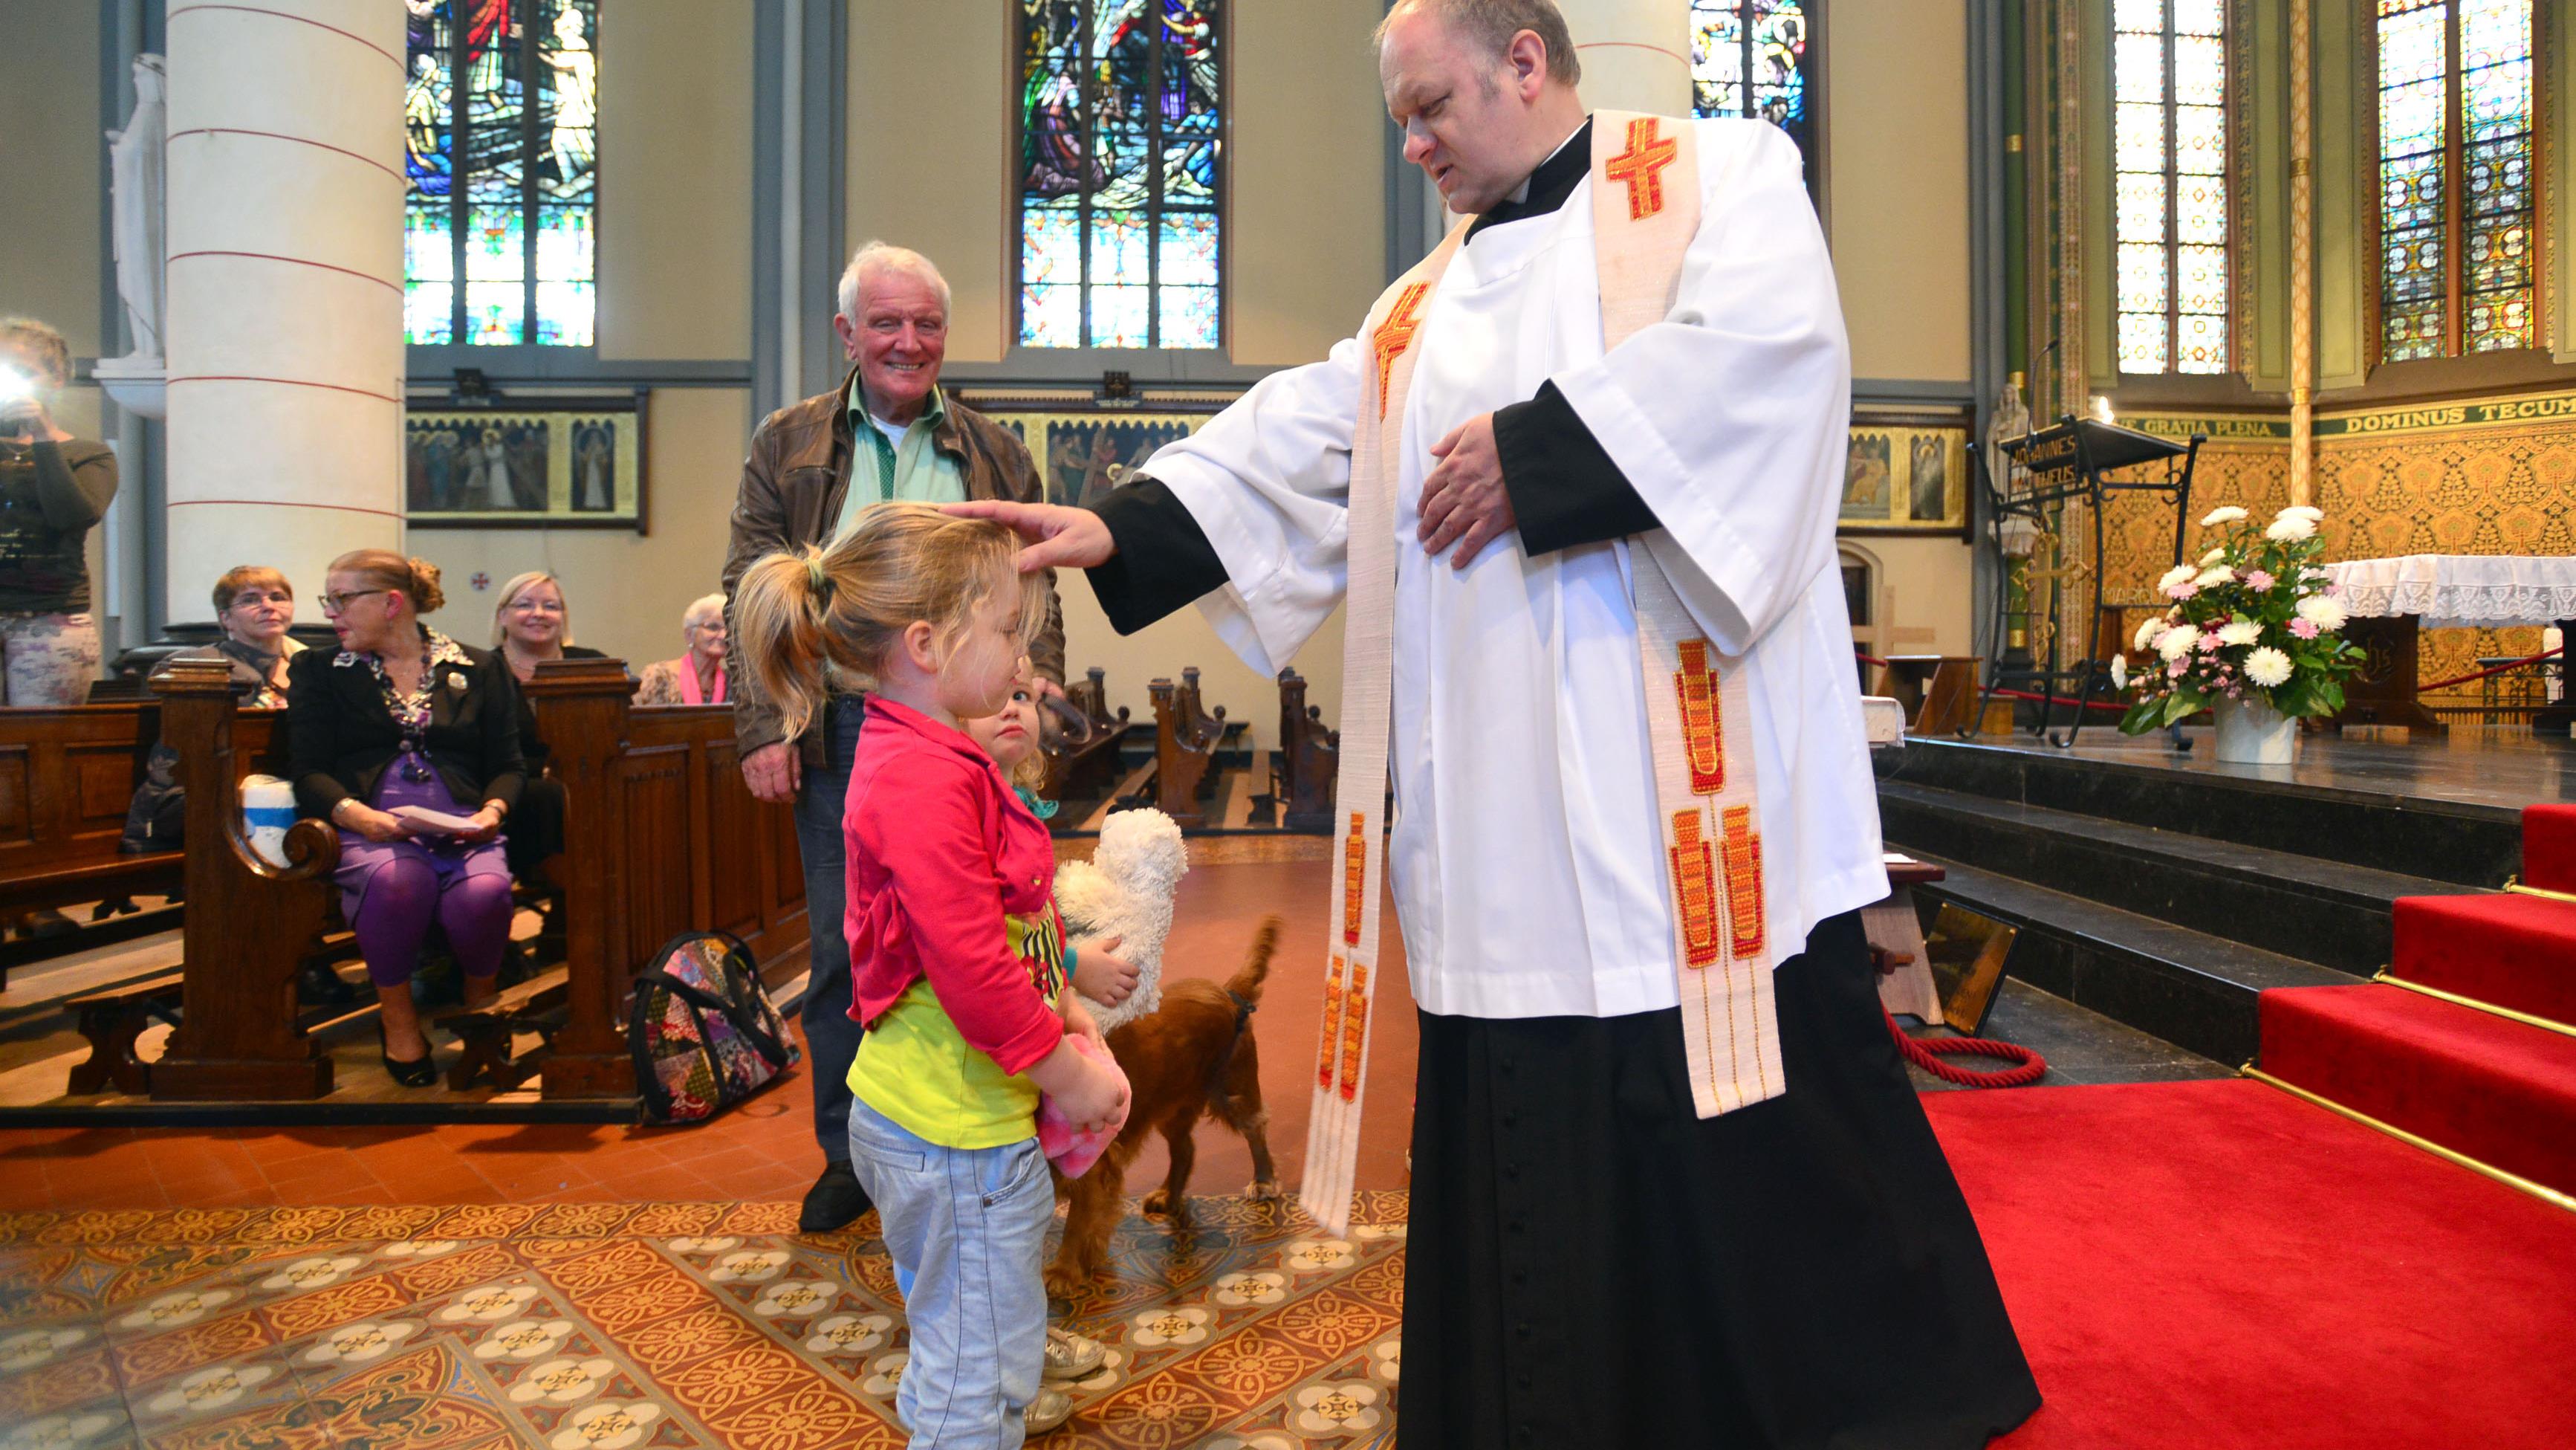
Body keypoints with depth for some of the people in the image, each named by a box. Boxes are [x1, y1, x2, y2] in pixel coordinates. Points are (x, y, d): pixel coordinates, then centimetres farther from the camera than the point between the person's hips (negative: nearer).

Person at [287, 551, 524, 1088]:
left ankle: (480, 1002, 0)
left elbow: (508, 764, 14)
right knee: (395, 879, -37)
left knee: (485, 892, -34)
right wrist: (361, 816, -14)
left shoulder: (479, 668, 17)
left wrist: (492, 812, -8)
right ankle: (398, 1019, -12)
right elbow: (309, 771, 6)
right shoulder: (318, 671, 17)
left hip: (463, 827, 0)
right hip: (369, 826, 0)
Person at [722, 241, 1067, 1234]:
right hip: (840, 730, 0)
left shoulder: (994, 452, 12)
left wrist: (1038, 682, -9)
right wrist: (760, 728, -4)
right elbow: (750, 594, 5)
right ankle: (850, 1152, 24)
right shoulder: (788, 445, 10)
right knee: (842, 947, 7)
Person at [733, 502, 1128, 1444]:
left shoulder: (920, 757, 8)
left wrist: (1062, 1012, 6)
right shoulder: (925, 782, -26)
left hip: (920, 1114, 11)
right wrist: (1067, 1077, -15)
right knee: (978, 1362, 7)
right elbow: (972, 970, -28)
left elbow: (1000, 928, 15)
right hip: (954, 1129, -10)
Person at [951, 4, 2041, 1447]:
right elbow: (1292, 445, 14)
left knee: (1759, 1145, 3)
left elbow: (1765, 344, -12)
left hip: (1695, 782, -5)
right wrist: (1120, 529, 2)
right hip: (1505, 820, 6)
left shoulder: (1719, 171, 8)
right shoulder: (1423, 306, 23)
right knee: (1527, 1152, 9)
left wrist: (1533, 450, -12)